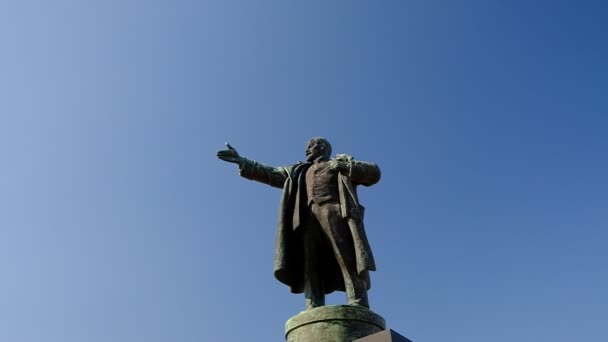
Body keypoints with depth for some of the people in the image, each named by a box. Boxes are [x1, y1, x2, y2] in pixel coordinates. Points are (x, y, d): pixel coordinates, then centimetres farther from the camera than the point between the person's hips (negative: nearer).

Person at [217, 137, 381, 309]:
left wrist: (345, 166, -2)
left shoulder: (343, 162, 23)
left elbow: (374, 173, 13)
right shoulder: (298, 171, 34)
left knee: (350, 263, -16)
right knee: (310, 269, -10)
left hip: (336, 213, -4)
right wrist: (242, 162, 22)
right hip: (308, 219, 4)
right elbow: (270, 174, 29)